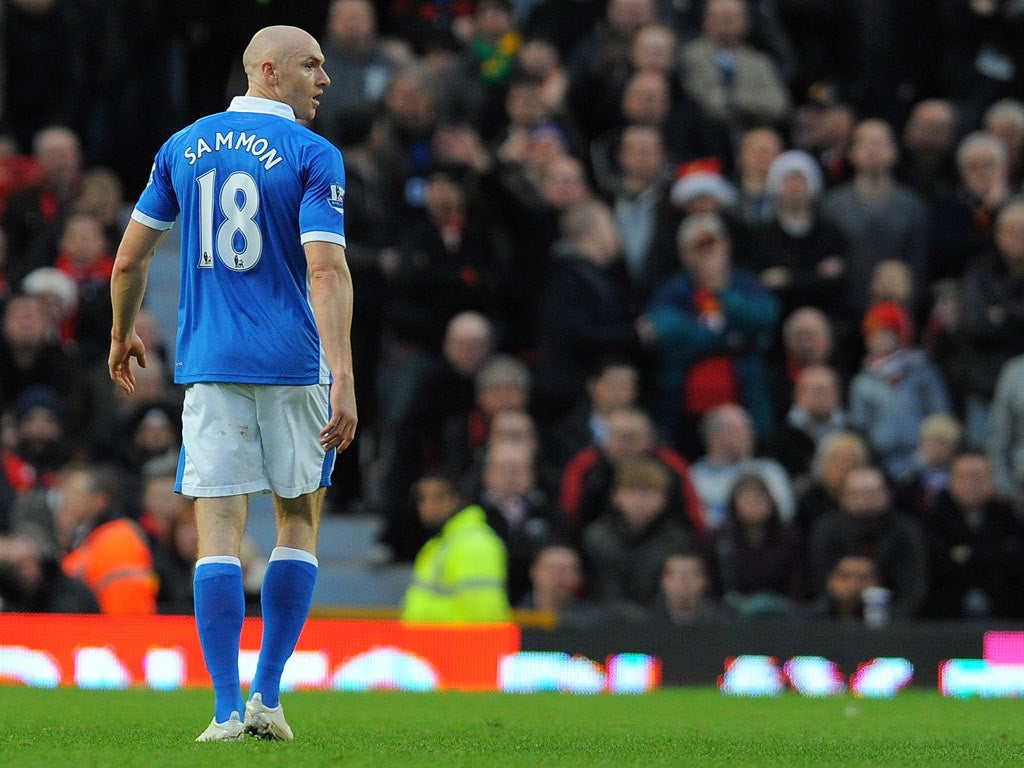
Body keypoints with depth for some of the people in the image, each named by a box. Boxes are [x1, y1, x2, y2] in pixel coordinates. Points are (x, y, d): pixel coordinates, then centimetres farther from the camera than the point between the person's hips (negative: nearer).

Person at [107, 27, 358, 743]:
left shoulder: (184, 148, 9)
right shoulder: (312, 156, -4)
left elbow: (130, 259, 13)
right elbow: (326, 269, -16)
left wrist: (123, 333, 30)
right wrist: (343, 378, -21)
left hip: (209, 364, 2)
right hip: (294, 363, -2)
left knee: (220, 533, -1)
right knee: (299, 523, 12)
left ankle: (228, 709, -9)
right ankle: (268, 698, 6)